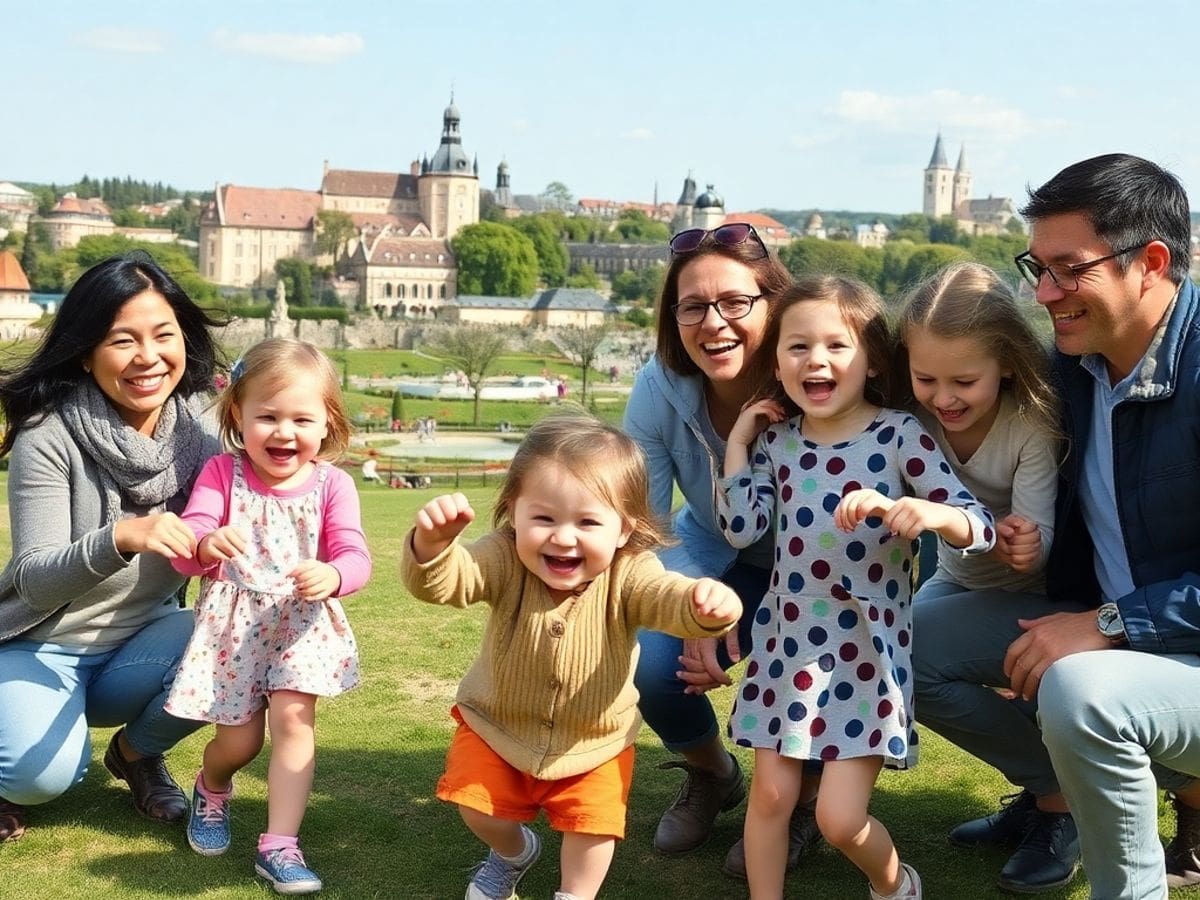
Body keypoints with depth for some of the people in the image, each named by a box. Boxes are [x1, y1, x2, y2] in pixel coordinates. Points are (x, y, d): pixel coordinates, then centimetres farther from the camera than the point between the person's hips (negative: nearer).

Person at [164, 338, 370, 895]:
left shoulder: (332, 484, -5)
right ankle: (212, 790, 40)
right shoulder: (222, 473, -6)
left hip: (301, 619, 0)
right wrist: (206, 545, -42)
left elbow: (354, 556, -14)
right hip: (230, 621, 0)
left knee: (293, 718, -17)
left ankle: (279, 846, -7)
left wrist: (332, 575, -39)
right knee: (238, 741, 3)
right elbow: (185, 547, -16)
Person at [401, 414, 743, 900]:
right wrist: (432, 542, -64)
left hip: (594, 741, -1)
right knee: (479, 807, 4)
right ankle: (514, 852, 40)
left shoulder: (628, 575, -28)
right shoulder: (505, 561, -26)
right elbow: (440, 581, -40)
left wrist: (707, 605, -71)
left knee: (593, 822, -1)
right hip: (497, 724, 1)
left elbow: (670, 598, -45)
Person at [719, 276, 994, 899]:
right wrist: (738, 441, 0)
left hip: (867, 648, -4)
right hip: (786, 640, 4)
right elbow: (741, 528, -1)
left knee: (839, 818, -4)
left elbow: (980, 527, -17)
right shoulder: (776, 440, 3)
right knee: (770, 794, 8)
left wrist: (925, 513, -39)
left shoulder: (899, 435, -11)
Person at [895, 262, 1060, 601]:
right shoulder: (914, 416, -16)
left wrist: (1028, 549, -47)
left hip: (1029, 591, -1)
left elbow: (1040, 537, -23)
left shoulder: (1033, 427, -24)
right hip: (954, 578, 1)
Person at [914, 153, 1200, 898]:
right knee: (918, 640, 0)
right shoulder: (1079, 356, -1)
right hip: (1103, 624, 8)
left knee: (1078, 693, -35)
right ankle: (1059, 792, 16)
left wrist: (1105, 625, -26)